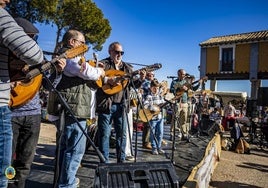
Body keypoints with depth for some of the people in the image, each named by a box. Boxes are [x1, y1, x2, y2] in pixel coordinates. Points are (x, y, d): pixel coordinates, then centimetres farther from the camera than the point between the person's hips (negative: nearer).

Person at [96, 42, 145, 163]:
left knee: (122, 133, 10)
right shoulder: (103, 64, 0)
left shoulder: (127, 68, 16)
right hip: (106, 104, -4)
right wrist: (107, 80, -20)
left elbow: (133, 85, 14)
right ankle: (105, 161, 16)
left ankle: (121, 160, 24)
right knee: (105, 134, 3)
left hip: (121, 105, 5)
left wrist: (140, 79, -5)